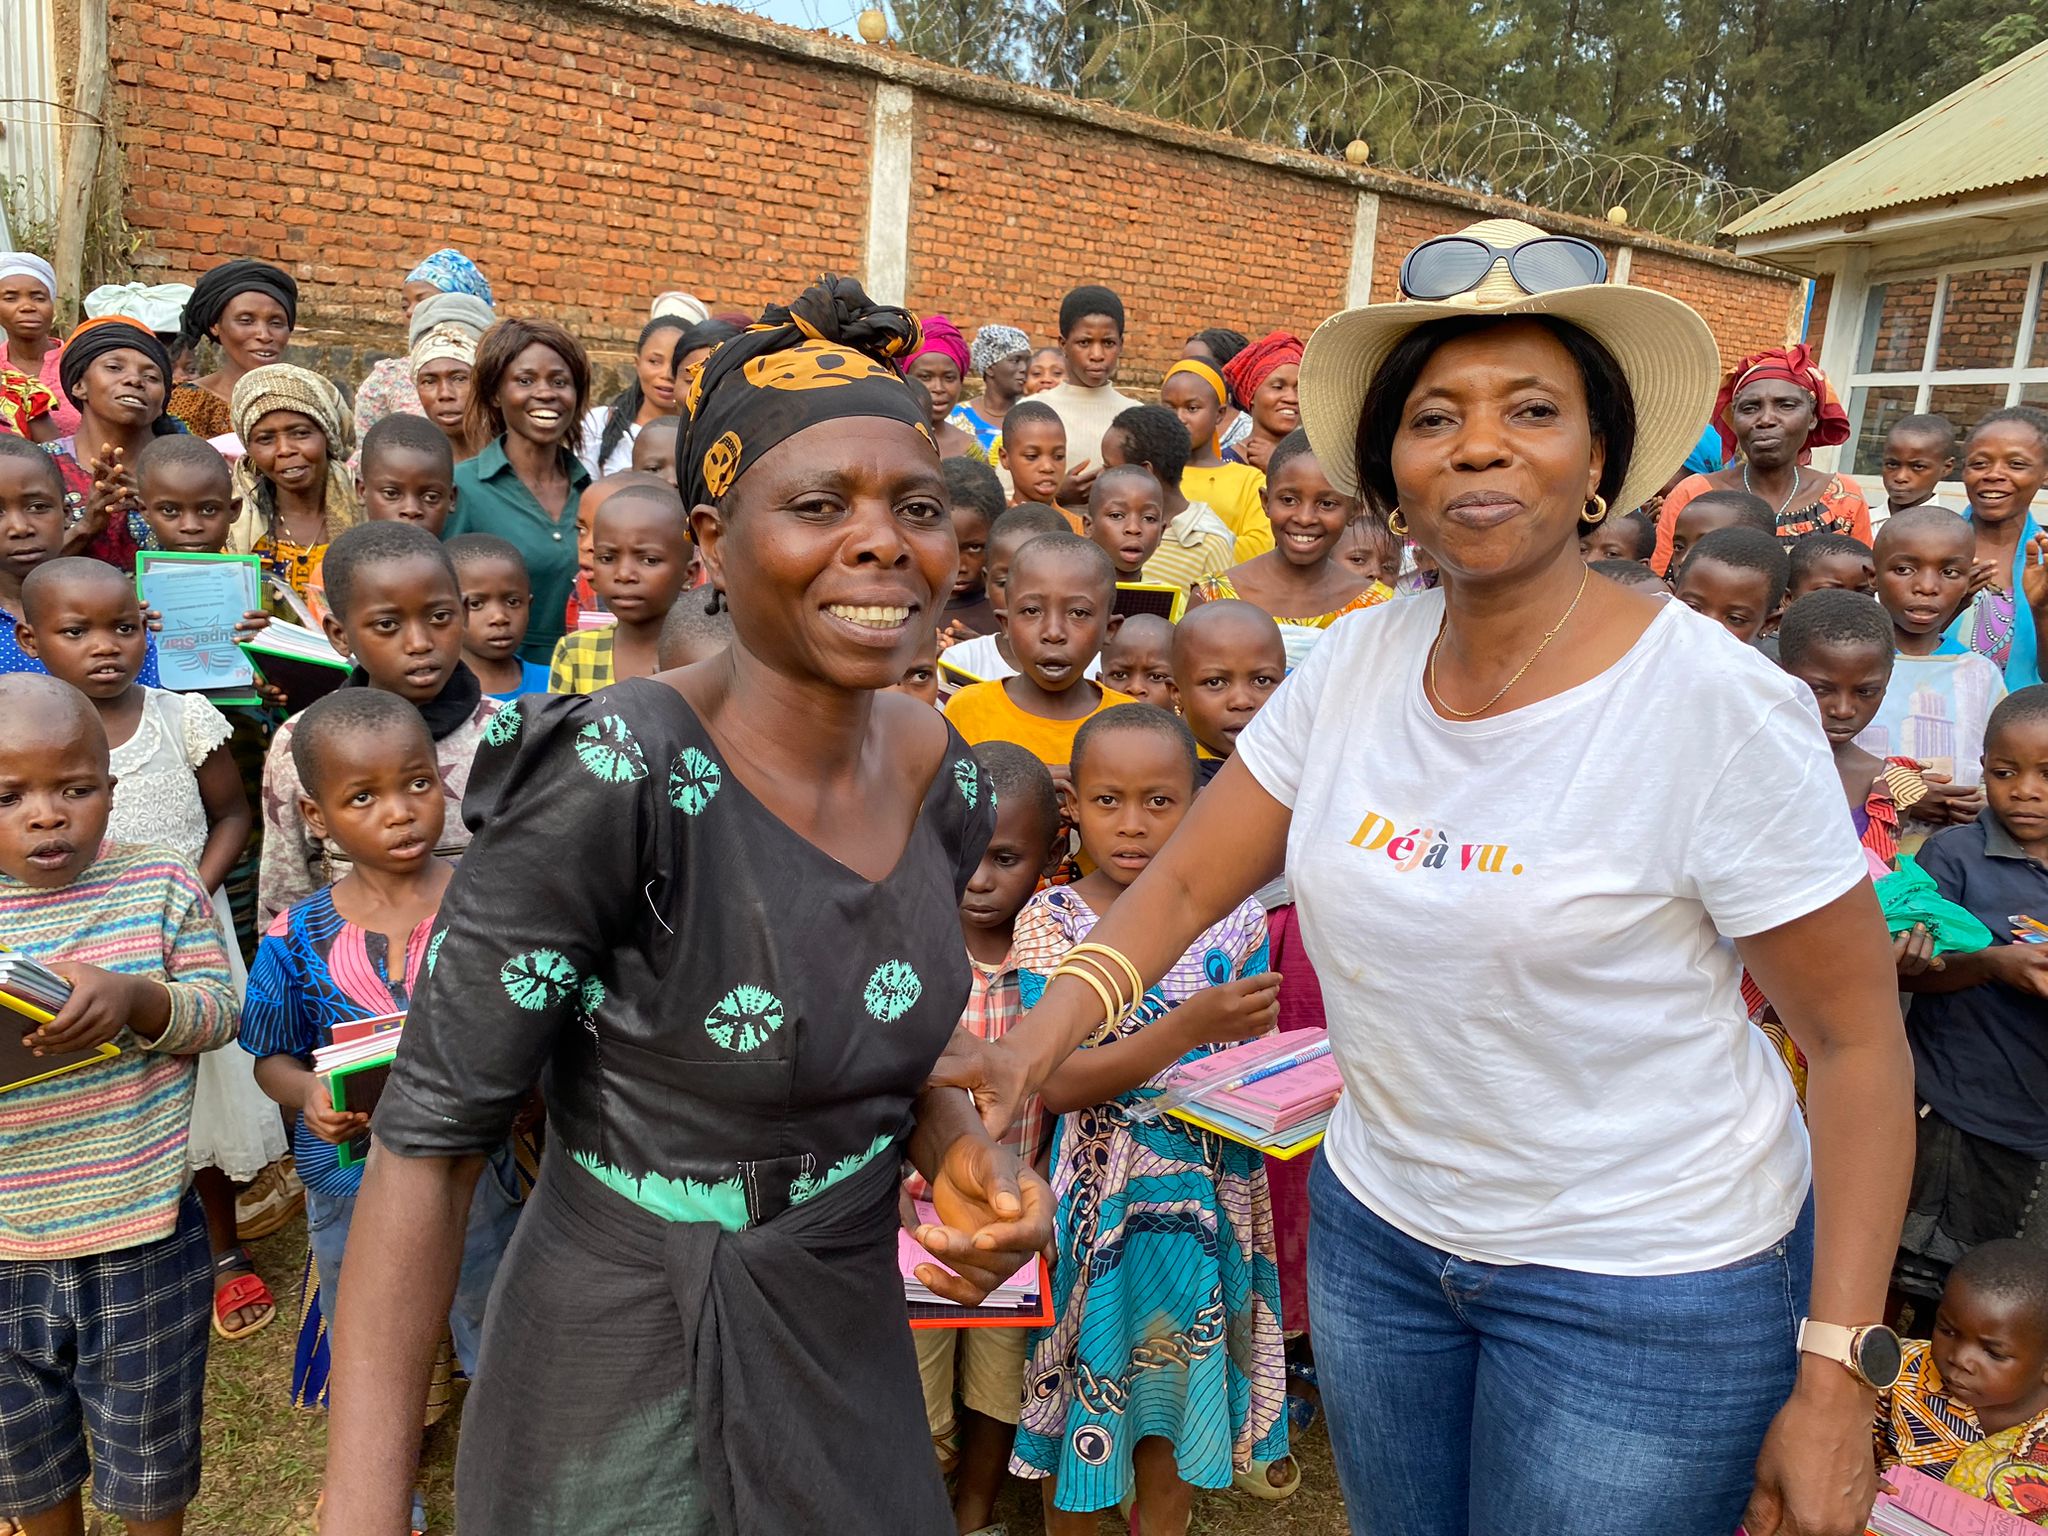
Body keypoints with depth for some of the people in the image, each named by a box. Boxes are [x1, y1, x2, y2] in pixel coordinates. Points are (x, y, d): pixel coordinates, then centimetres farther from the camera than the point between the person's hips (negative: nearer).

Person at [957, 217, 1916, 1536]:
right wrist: (1036, 1045, -18)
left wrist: (1836, 1381, -14)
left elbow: (1858, 1039, -13)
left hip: (1649, 1280, -4)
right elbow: (1185, 883, -3)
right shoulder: (1357, 661, -6)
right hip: (1378, 1227, 5)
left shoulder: (1719, 706, -19)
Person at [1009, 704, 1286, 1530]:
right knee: (1088, 1372, 13)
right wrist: (1190, 1027, -28)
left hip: (1207, 1196, 2)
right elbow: (1056, 1085, -18)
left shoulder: (1233, 919, -3)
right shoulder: (1051, 921, -10)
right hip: (1095, 1198, -2)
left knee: (1181, 1385, 18)